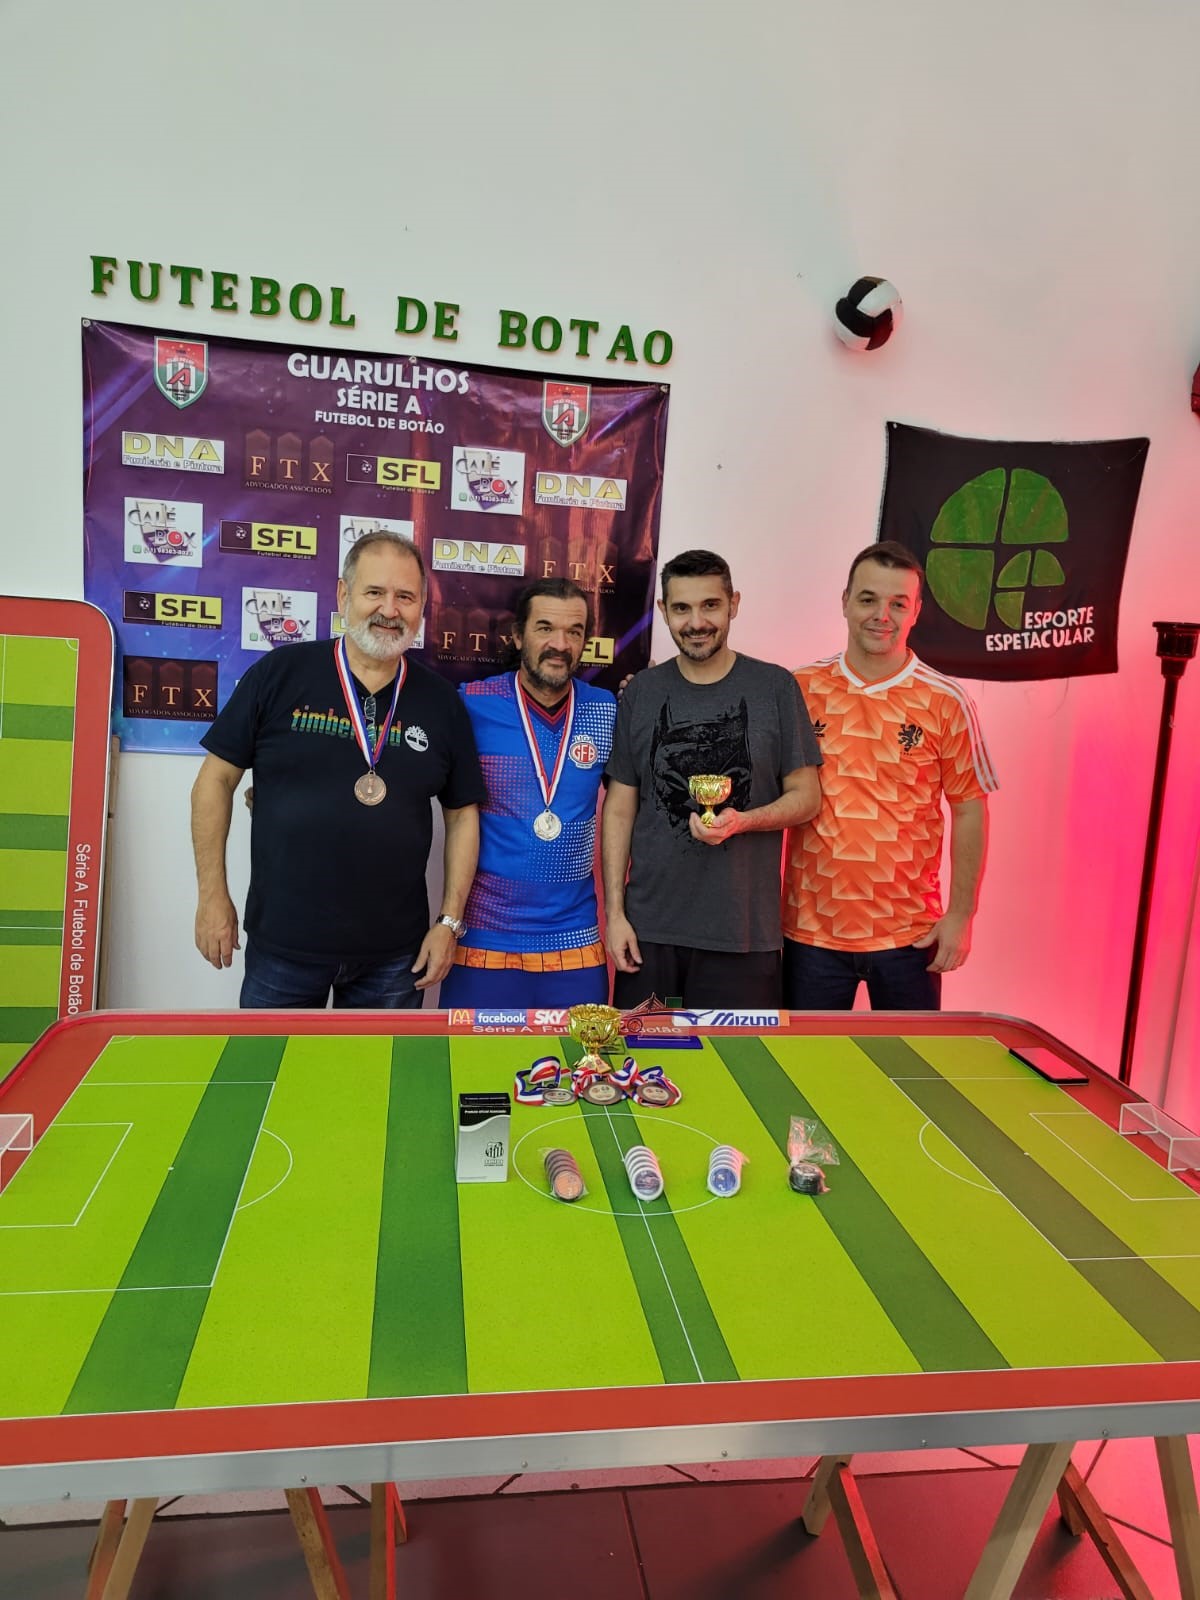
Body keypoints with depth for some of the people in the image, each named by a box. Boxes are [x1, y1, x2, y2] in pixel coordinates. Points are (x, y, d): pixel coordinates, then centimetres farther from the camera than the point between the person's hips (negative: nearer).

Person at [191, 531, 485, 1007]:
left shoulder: (442, 700, 1)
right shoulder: (280, 673, -5)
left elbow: (462, 813, 6)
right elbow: (217, 778, 0)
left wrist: (449, 922, 1)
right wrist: (213, 895, -2)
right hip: (281, 942, -1)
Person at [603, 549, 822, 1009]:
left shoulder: (775, 687, -1)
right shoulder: (641, 693, 4)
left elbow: (806, 796, 3)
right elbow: (619, 809, 5)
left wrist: (741, 821, -17)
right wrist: (614, 912, 0)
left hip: (744, 931, -1)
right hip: (649, 927, 2)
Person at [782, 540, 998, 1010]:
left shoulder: (945, 702, -4)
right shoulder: (800, 689, -1)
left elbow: (969, 811, 0)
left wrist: (960, 914, -1)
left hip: (909, 935, 0)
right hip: (810, 930, 1)